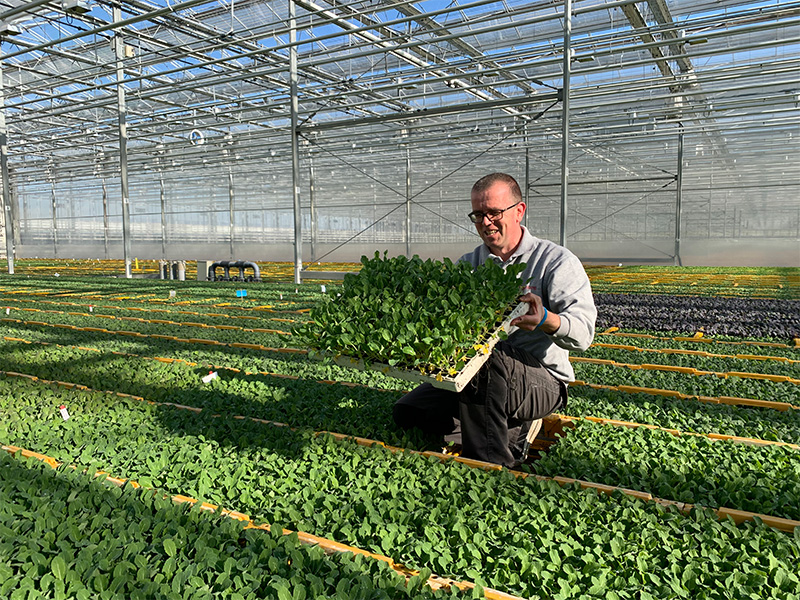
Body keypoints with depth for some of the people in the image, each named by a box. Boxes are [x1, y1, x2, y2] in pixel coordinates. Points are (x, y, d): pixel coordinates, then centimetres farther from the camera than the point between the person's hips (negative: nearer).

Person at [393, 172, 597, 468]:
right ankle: (514, 432, -2)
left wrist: (545, 320, -40)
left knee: (486, 359, -38)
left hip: (544, 380, -6)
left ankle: (488, 461, -22)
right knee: (406, 411, -7)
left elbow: (584, 330, -17)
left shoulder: (556, 261, -3)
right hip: (479, 377, 6)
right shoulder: (468, 264, 12)